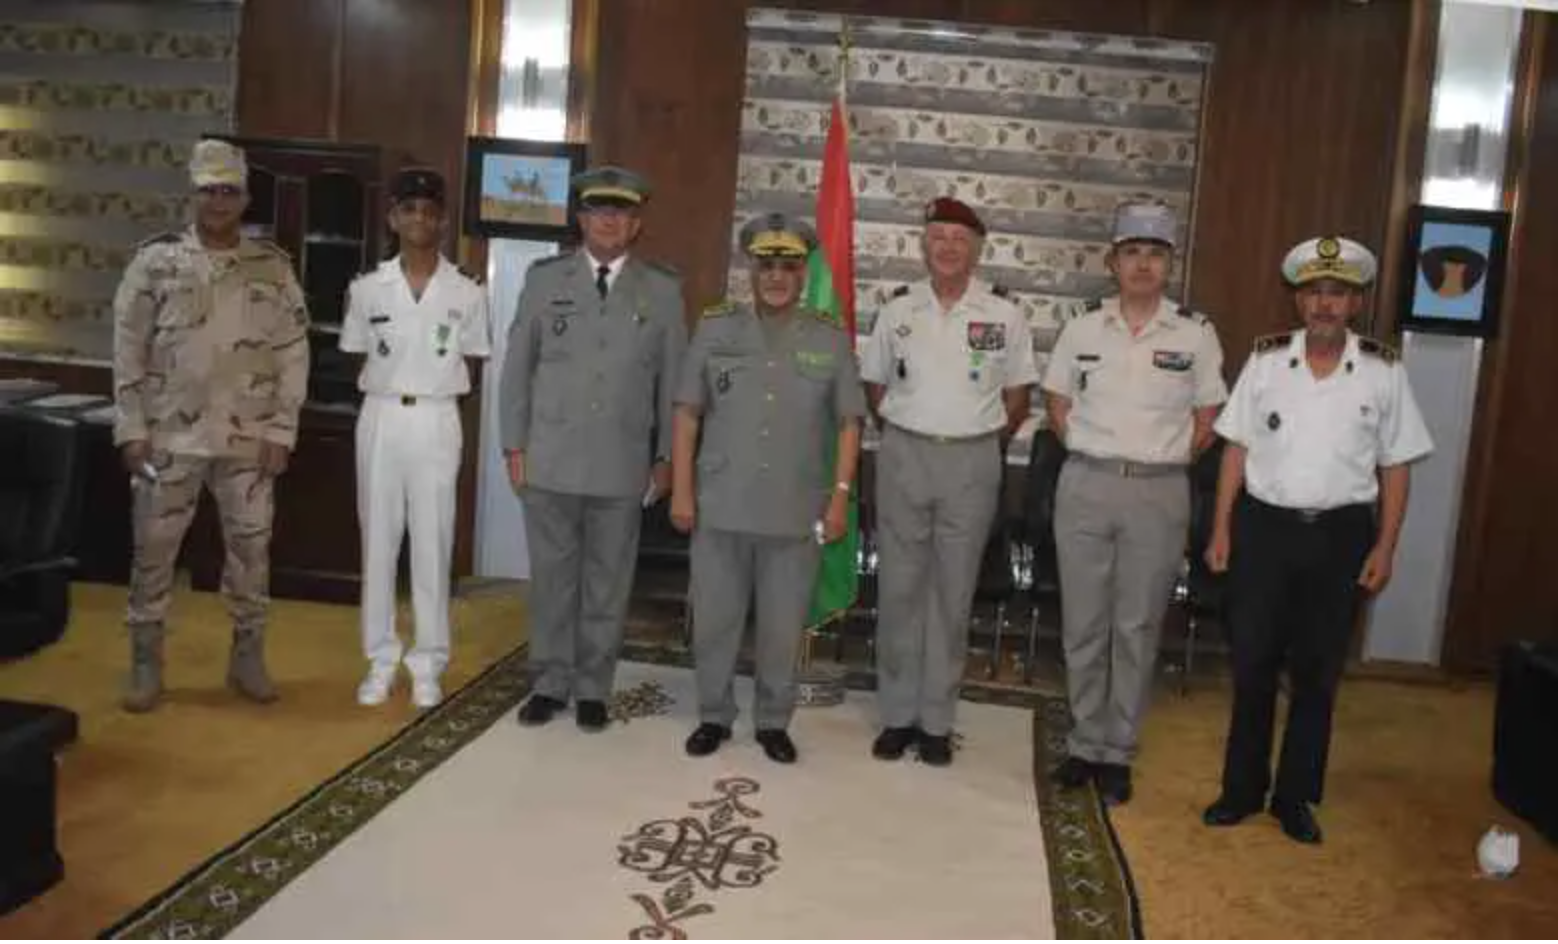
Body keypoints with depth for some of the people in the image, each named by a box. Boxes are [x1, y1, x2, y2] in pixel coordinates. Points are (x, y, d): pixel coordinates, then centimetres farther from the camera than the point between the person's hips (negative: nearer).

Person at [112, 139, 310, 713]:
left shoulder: (273, 267, 3)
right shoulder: (156, 261, 1)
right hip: (169, 435, -1)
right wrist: (132, 429, -5)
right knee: (153, 549, 4)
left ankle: (248, 659, 22)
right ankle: (145, 666, 17)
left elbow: (293, 353, 2)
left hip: (248, 439, 1)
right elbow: (129, 349, 1)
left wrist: (280, 432, -3)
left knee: (251, 547, 7)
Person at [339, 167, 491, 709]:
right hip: (381, 418, 1)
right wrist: (386, 395, 2)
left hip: (437, 422, -1)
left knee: (433, 544, 4)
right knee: (378, 540, 7)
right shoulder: (367, 289, 1)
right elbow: (356, 360, 9)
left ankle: (428, 664, 14)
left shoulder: (467, 294, -1)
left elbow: (470, 366, 6)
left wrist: (435, 396, -1)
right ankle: (381, 660, 18)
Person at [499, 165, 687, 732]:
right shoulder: (545, 278, 5)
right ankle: (550, 683, 21)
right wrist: (515, 446, 1)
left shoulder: (663, 290, 4)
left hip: (622, 466, 0)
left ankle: (592, 689, 20)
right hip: (550, 460, 0)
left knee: (607, 583, 7)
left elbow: (673, 379, 5)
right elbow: (518, 366, 6)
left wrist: (666, 457, 3)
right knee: (551, 576, 8)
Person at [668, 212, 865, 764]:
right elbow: (688, 414, 4)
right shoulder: (715, 329, 3)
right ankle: (714, 715, 27)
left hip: (797, 512, 0)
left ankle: (773, 721, 26)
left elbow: (848, 423, 4)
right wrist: (681, 490, -1)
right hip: (720, 507, 0)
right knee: (714, 620, 9)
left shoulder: (832, 341, 3)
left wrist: (839, 497, -3)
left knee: (783, 626, 9)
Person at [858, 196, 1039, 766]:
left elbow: (1017, 395, 7)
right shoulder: (898, 309, 4)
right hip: (904, 455, 1)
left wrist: (989, 443, 3)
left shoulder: (1004, 314, 0)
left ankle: (936, 720, 16)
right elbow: (874, 385, 12)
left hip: (972, 462, -1)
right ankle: (897, 714, 17)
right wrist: (903, 432, 6)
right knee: (899, 589, 6)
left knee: (953, 594, 6)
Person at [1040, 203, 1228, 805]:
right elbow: (1057, 402, 12)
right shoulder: (1084, 327, 4)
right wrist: (1089, 452, 5)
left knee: (1137, 627, 5)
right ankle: (1084, 743, 21)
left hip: (1159, 494, -1)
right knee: (1083, 623, 8)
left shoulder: (1195, 335, 1)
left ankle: (1117, 753, 17)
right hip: (1086, 486, 1)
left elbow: (1208, 418, 8)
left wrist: (1167, 461, 1)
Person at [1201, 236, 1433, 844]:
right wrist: (1221, 530, -1)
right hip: (1264, 525, 0)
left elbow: (1395, 466, 3)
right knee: (1252, 666, 7)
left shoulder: (1383, 372, 0)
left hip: (1341, 535, 0)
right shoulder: (1265, 361, 0)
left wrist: (1384, 547, -2)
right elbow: (1237, 448, 3)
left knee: (1317, 673, 10)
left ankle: (1296, 797, 25)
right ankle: (1241, 789, 23)